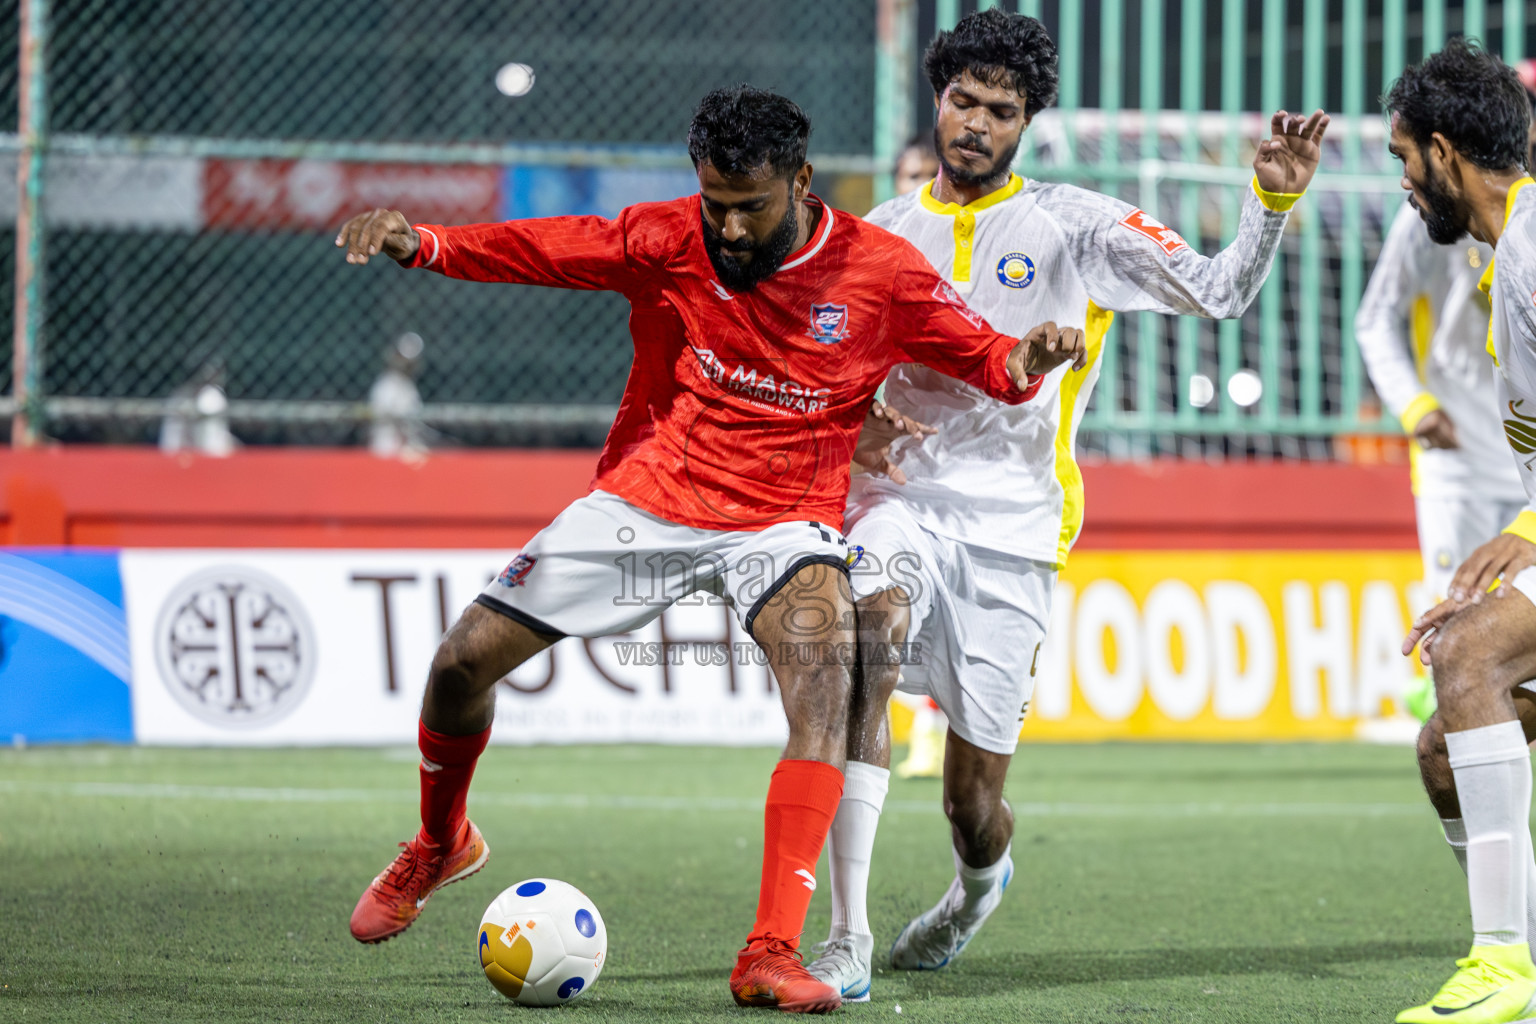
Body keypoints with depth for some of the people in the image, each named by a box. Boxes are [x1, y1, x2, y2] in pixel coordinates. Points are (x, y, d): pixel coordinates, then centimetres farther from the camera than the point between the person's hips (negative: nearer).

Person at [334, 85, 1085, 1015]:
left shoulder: (879, 272, -9)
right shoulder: (670, 241, -8)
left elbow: (980, 355, -1)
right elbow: (542, 249, -7)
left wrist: (1024, 363, -24)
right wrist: (421, 242, -23)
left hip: (784, 522, -2)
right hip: (646, 497, 2)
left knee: (826, 667, -32)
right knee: (465, 660, 0)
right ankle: (442, 844, 34)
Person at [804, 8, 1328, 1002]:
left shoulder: (1073, 226, 1)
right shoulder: (882, 233, 10)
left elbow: (1219, 292, -8)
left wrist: (1273, 198, -24)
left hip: (1012, 528, -1)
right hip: (900, 501, 1)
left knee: (975, 804, 2)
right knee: (873, 628, -34)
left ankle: (980, 881, 44)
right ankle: (848, 941, -33)